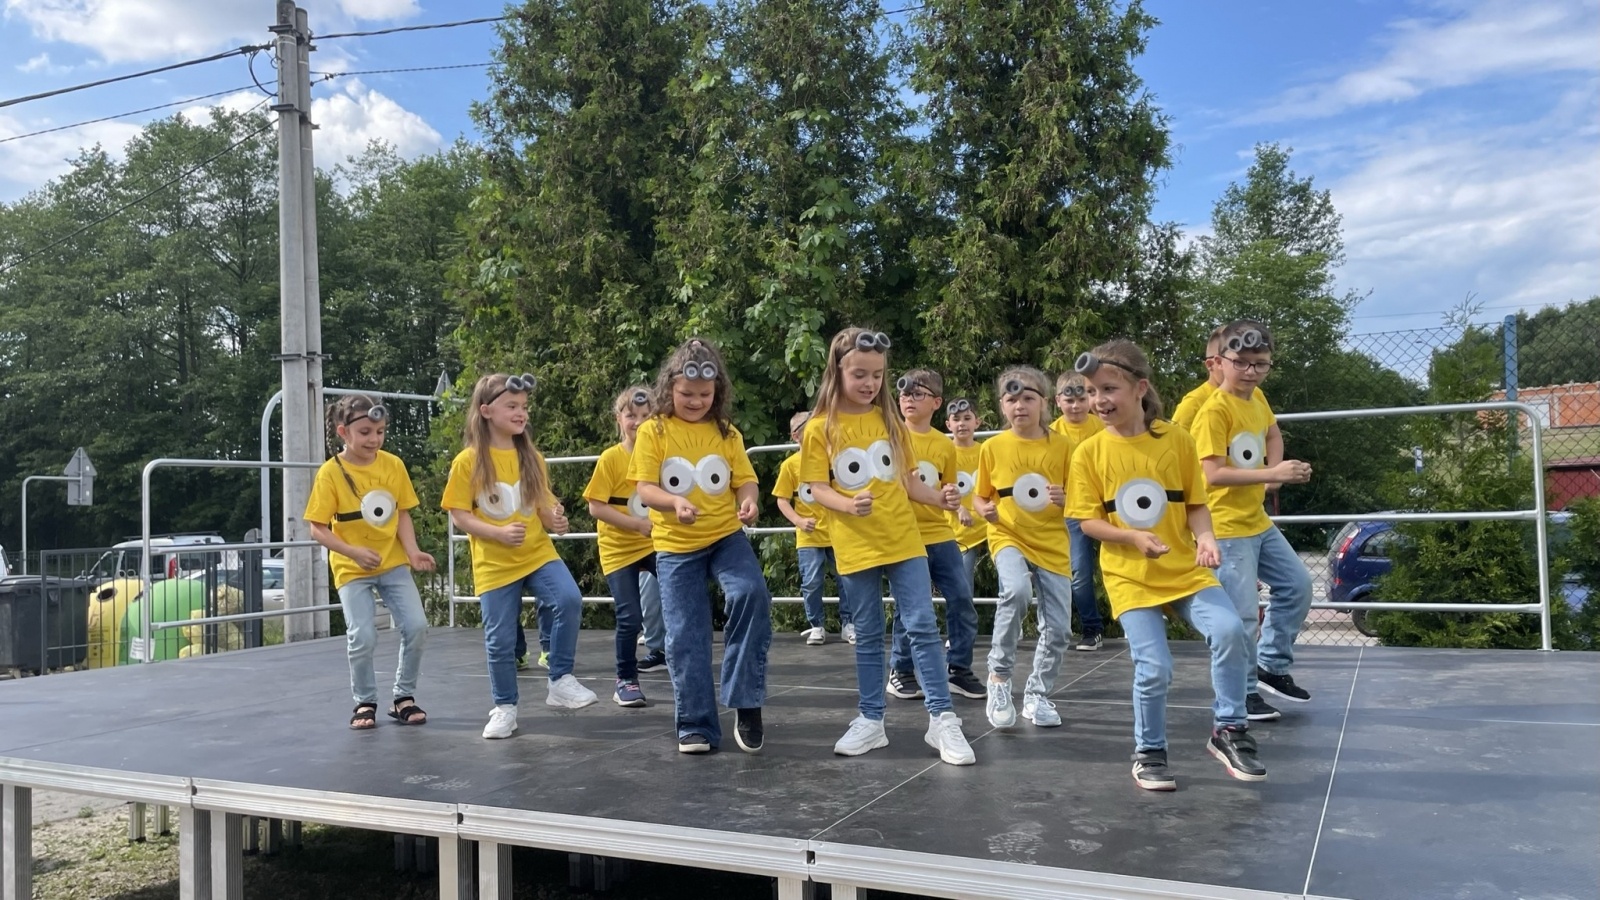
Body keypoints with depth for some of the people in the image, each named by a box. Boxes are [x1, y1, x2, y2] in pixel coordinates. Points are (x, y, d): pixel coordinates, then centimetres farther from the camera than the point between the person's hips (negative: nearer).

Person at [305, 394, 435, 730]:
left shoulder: (393, 465, -4)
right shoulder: (330, 473, -11)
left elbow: (402, 514, 3)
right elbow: (317, 529, -9)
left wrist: (412, 551, -12)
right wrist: (355, 552, -23)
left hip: (394, 563, 3)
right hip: (352, 569, -2)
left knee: (416, 627, -9)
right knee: (362, 638, -12)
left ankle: (404, 697, 12)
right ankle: (365, 702, 13)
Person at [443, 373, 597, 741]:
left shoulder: (532, 457, 4)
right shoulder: (468, 461, -8)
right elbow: (458, 515, -8)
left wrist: (555, 520, -10)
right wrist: (499, 533, -22)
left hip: (538, 553, 2)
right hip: (494, 564, -2)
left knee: (569, 600, -22)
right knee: (500, 639, 3)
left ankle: (561, 681, -6)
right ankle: (504, 708, 23)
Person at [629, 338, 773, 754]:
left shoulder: (727, 433, 3)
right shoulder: (653, 431, -3)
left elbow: (745, 480, 5)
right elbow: (645, 489, -9)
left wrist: (748, 501, -19)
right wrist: (675, 503, -29)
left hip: (726, 536, 1)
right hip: (675, 546, 0)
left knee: (751, 592, -26)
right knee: (685, 636, 1)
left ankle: (746, 703, -14)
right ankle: (696, 726, 16)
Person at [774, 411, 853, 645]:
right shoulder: (790, 464, -2)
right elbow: (782, 500, -1)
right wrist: (799, 521, -15)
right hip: (809, 537, -1)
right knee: (811, 583, 0)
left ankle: (847, 624, 17)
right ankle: (816, 626, 15)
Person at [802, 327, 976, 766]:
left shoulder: (890, 422, 6)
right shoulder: (820, 429, -4)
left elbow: (906, 480, 10)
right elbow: (818, 488, -6)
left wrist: (939, 497, -7)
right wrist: (848, 505, -25)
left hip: (904, 541, 2)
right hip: (855, 546, -2)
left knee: (923, 626, -2)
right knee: (868, 636, 9)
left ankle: (941, 719, 5)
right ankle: (870, 720, 22)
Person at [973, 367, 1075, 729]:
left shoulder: (1061, 445, -1)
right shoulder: (993, 447, -1)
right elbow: (979, 497, 9)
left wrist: (1065, 499, -17)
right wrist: (985, 510, -14)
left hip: (1053, 545, 2)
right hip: (1009, 537, -2)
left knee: (1058, 628, 0)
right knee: (1017, 591, -32)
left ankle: (1037, 695, 25)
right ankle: (999, 676, -13)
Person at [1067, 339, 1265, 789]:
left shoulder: (1176, 439, -2)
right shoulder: (1089, 452, -4)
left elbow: (1195, 503, 6)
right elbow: (1087, 521, -3)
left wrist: (1205, 536, -15)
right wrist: (1134, 538, -19)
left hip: (1185, 569, 1)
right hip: (1130, 578, -1)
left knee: (1229, 630, -21)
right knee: (1153, 668, -10)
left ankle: (1228, 730, 2)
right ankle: (1148, 753, 18)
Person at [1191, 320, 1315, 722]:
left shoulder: (1257, 398, 7)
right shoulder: (1214, 410, -18)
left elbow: (1273, 433, 28)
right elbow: (1213, 473, -26)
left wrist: (1276, 472, 10)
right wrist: (1271, 474, -28)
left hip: (1258, 521, 9)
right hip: (1226, 528, -9)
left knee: (1297, 587, 16)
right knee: (1242, 613, -6)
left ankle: (1272, 666, 29)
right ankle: (1243, 693, 11)